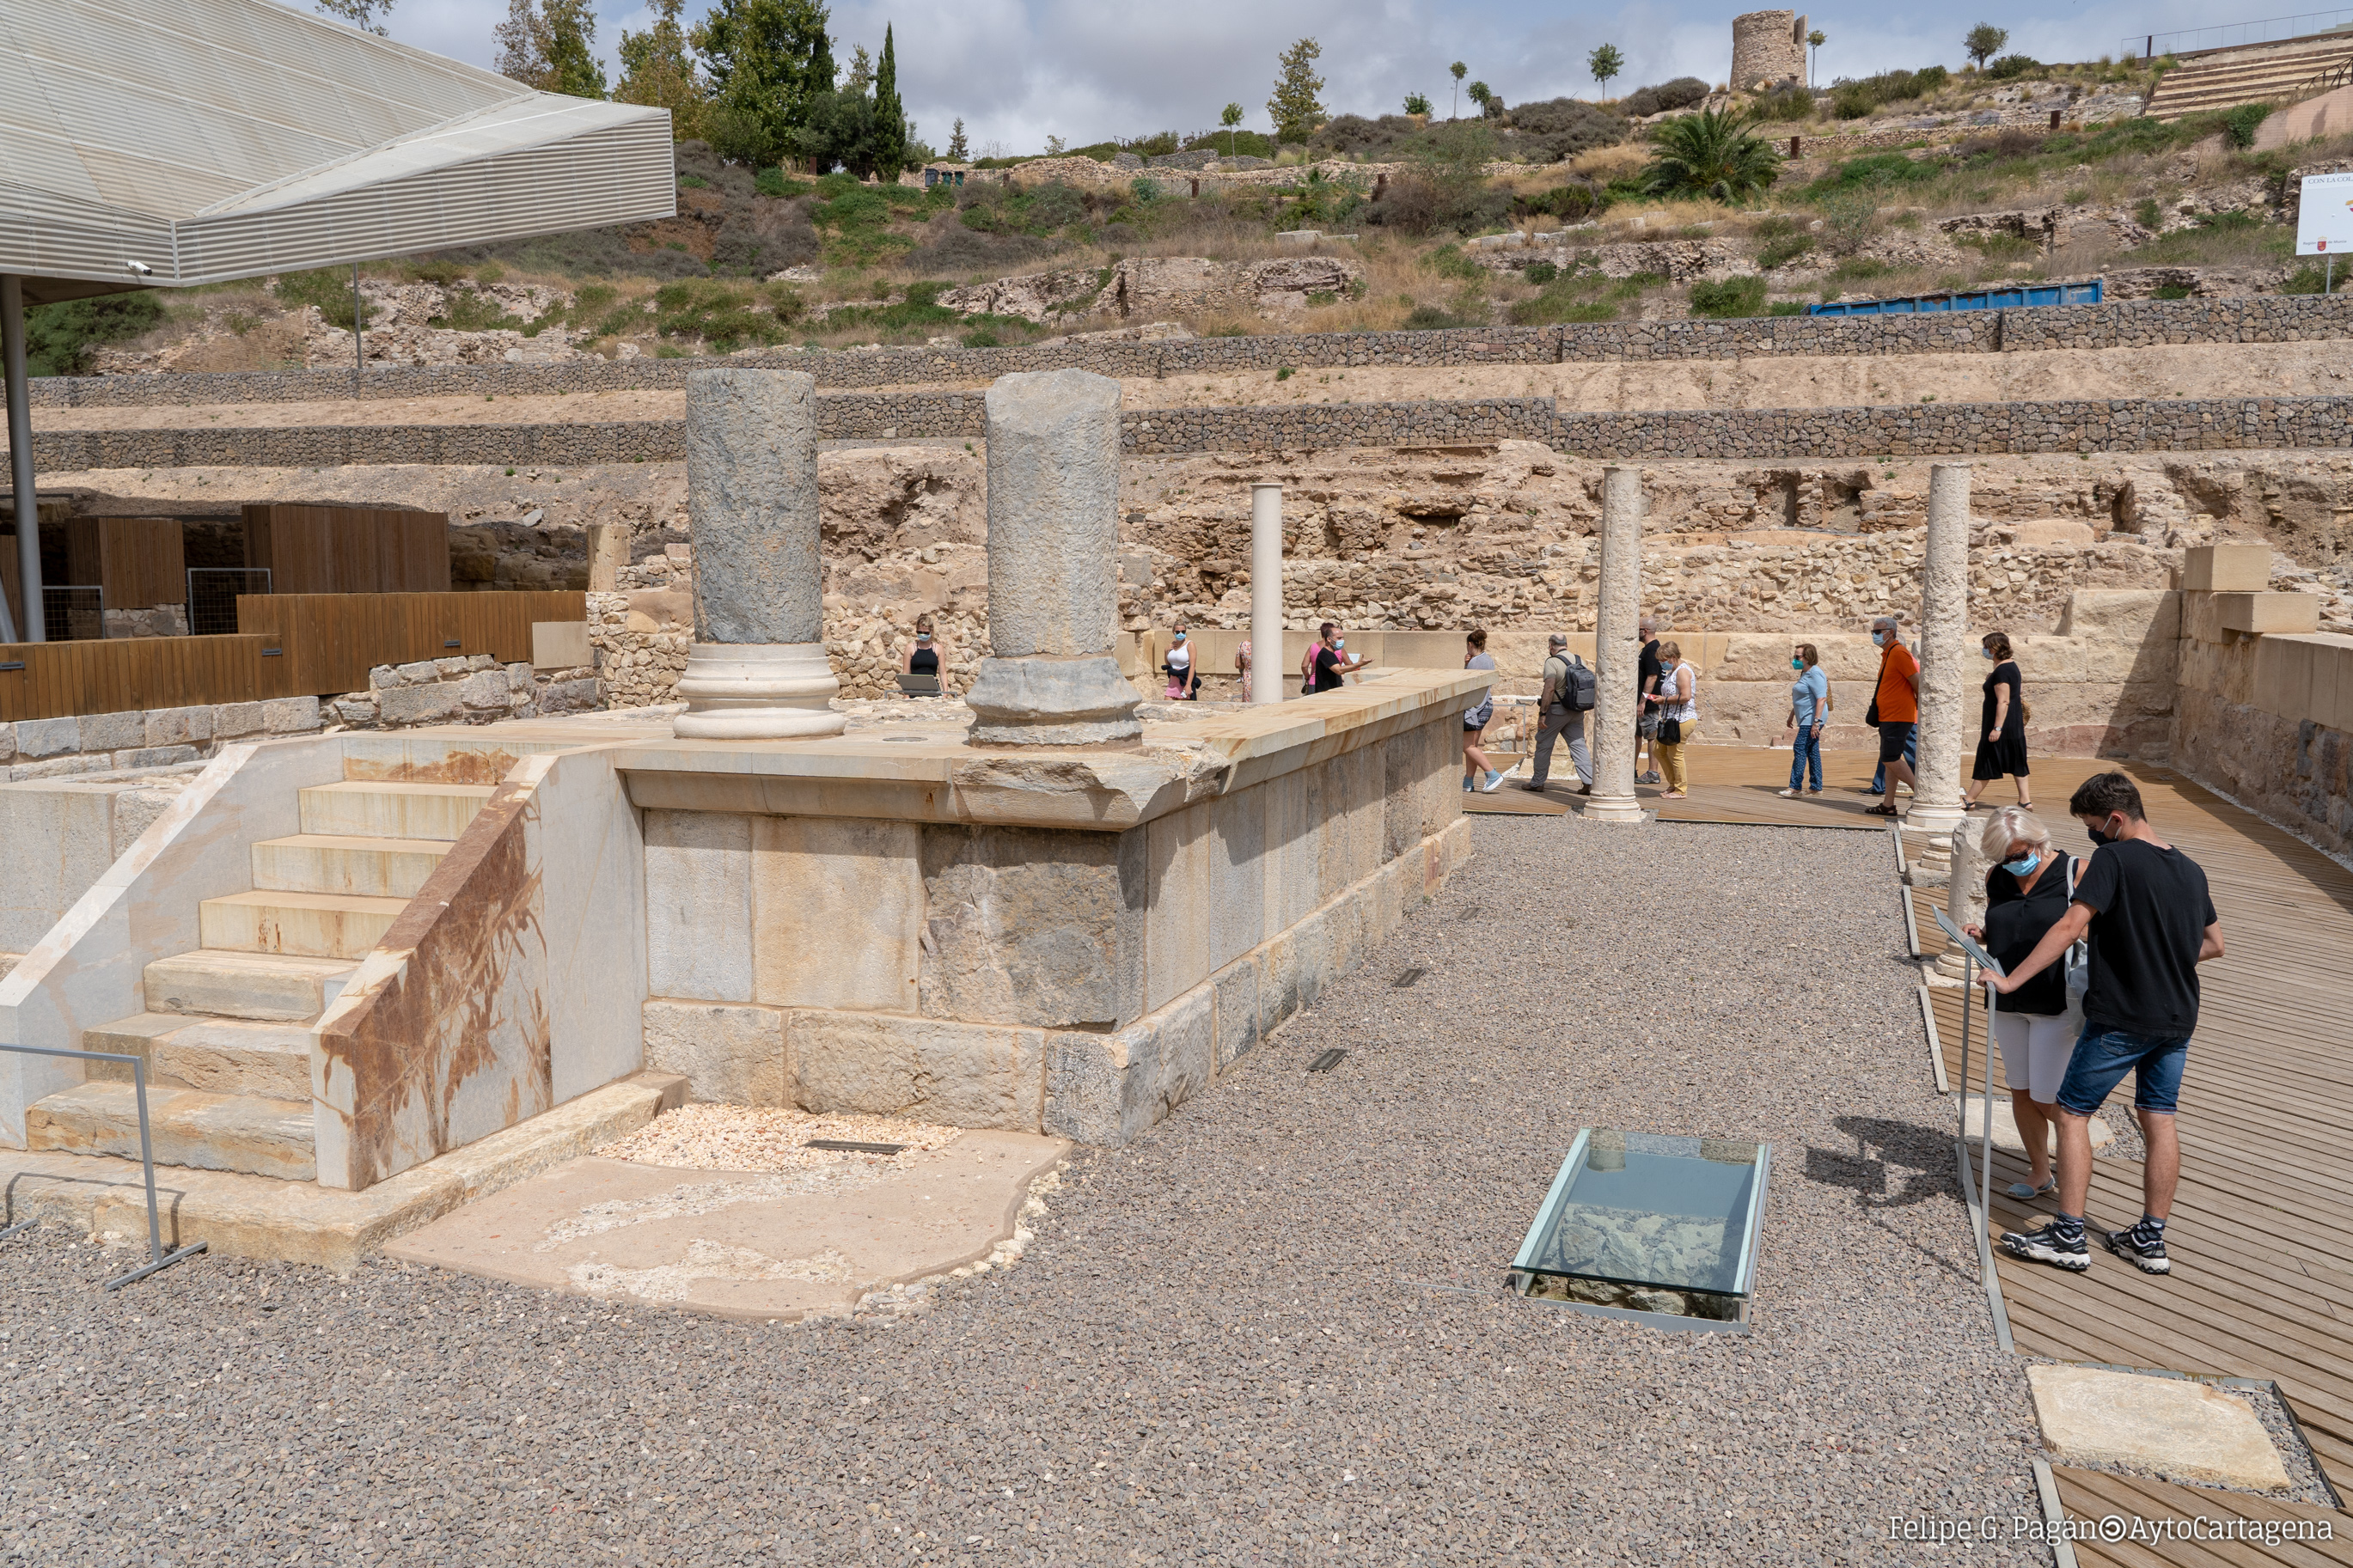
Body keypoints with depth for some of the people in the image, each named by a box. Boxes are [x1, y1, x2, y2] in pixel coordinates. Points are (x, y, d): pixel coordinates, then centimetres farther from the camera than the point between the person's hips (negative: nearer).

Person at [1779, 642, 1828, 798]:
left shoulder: (1815, 674, -15)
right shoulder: (1805, 674, 17)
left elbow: (1821, 698, -23)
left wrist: (1816, 721, -28)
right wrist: (1792, 715, 30)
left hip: (1812, 719, -10)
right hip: (1806, 720, 10)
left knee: (1800, 749, -12)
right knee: (1812, 752, 11)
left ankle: (1794, 787, -13)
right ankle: (1816, 788, 14)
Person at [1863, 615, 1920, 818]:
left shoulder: (1899, 653, -15)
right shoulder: (1887, 654, 16)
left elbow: (1917, 682, -17)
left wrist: (1921, 710, -8)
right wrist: (1877, 696, 13)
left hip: (1898, 717, -10)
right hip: (1887, 716, 10)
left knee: (1890, 759, -12)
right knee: (1889, 760, 10)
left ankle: (1920, 791, -3)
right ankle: (1888, 805, 12)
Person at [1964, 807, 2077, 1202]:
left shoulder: (2076, 873, -10)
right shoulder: (1996, 878, 5)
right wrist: (1981, 935, -2)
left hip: (2058, 1003, -5)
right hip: (2008, 1003, 5)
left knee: (2047, 1098, -5)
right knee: (2021, 1092, 10)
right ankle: (2040, 1173, 26)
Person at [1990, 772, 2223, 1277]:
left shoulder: (2115, 859, -16)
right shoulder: (2190, 870, 7)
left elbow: (2070, 926, -25)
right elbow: (2213, 944, 17)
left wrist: (2011, 980, -26)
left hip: (2121, 1018, -7)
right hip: (2179, 1017, 7)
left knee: (2072, 1112, 2)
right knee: (2160, 1121, 11)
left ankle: (2068, 1236, 2)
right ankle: (2151, 1239, 18)